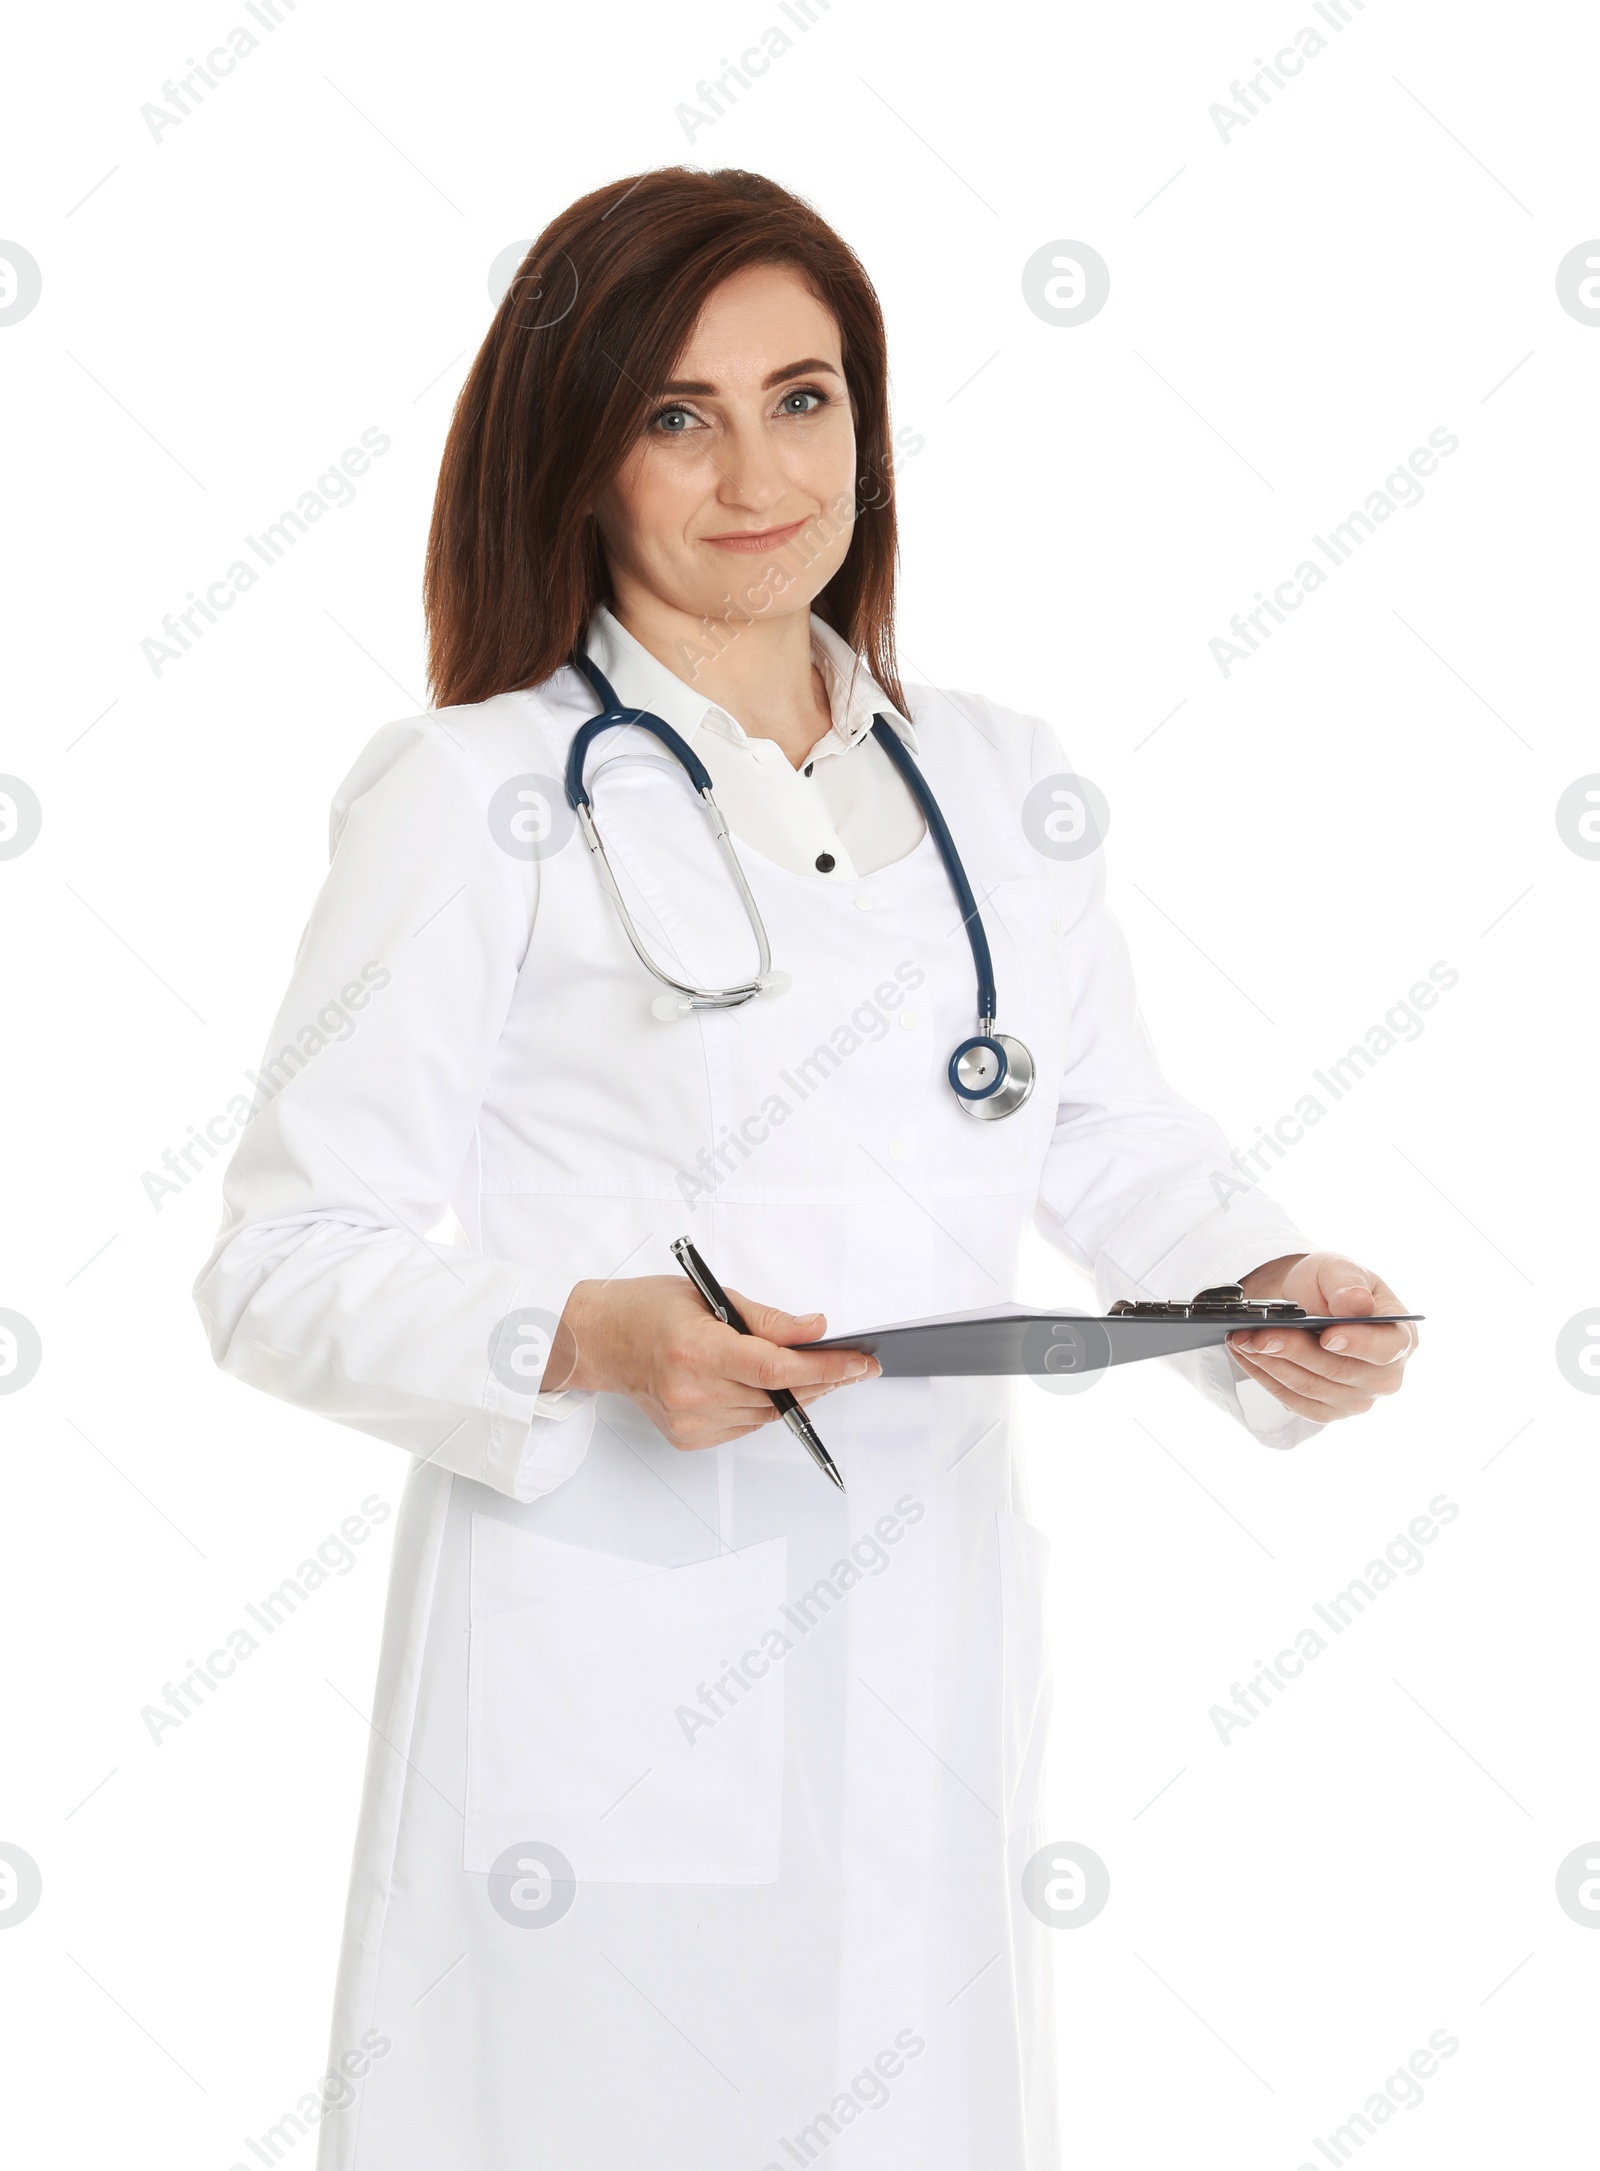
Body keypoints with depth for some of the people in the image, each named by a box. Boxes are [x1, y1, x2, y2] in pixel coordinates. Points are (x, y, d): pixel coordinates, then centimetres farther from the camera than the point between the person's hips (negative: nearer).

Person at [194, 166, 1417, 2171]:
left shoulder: (995, 778, 10)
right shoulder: (474, 796, -5)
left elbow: (1116, 1143, 14)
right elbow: (286, 1267, -7)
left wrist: (1272, 1288, -6)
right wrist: (590, 1337, -23)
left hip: (929, 1655, 4)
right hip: (607, 1666, -4)